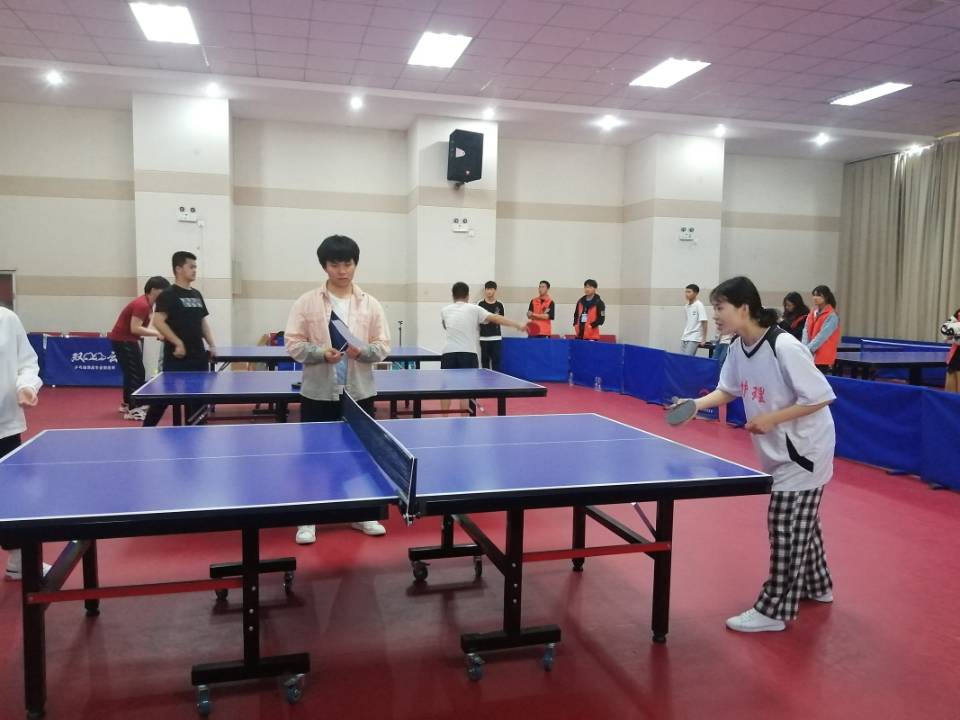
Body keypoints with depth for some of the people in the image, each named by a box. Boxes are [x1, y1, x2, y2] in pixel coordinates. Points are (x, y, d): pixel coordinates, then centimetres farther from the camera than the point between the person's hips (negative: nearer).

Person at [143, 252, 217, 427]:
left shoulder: (197, 294, 14)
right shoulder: (168, 294, -7)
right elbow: (158, 322, -17)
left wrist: (211, 344, 8)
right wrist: (178, 343, -22)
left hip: (199, 357, 7)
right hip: (177, 359, -7)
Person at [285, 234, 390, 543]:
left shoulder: (371, 304, 3)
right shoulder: (306, 302, -1)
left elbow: (383, 347, 2)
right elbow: (293, 344, -4)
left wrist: (362, 350, -18)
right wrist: (320, 353, -20)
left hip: (359, 392, 2)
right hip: (318, 392, -1)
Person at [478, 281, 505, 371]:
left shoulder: (499, 304, 5)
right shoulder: (480, 304, 1)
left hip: (496, 337, 1)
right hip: (483, 337, -1)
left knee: (496, 360, 1)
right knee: (484, 361, 4)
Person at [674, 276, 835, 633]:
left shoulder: (785, 347, -28)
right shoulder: (738, 348, -4)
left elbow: (819, 398, -24)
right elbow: (729, 389, 9)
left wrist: (771, 419, -26)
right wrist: (699, 403, -8)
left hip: (805, 450, -8)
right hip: (780, 450, 8)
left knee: (785, 526, -3)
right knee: (800, 521, 22)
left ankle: (773, 610, 7)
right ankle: (817, 585, 42)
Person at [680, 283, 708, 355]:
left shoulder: (699, 305, -10)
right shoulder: (687, 306, 10)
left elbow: (704, 323, -12)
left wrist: (704, 339, -12)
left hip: (694, 338, -7)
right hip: (684, 338, 7)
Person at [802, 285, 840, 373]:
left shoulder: (831, 316, -12)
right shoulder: (813, 312, 9)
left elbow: (822, 336, -18)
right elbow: (806, 330, 4)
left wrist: (808, 349, -19)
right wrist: (805, 348, -9)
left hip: (823, 358, -6)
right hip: (810, 356, 6)